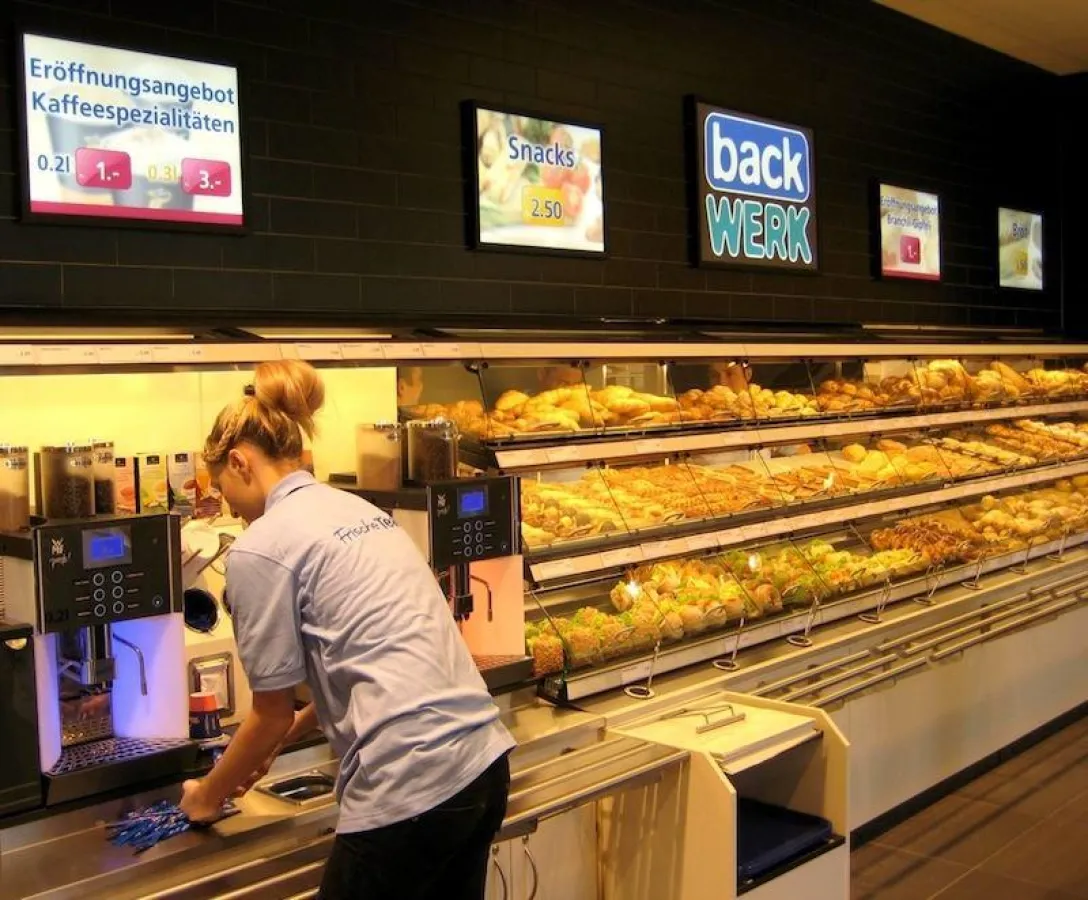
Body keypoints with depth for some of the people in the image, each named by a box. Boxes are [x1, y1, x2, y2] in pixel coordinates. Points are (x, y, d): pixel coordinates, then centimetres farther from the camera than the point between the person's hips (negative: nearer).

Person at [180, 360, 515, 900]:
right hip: (484, 760, 8)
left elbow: (272, 712, 1)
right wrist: (283, 739, 33)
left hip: (410, 790, -8)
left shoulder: (260, 549, -7)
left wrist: (209, 796, 19)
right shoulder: (357, 508, 15)